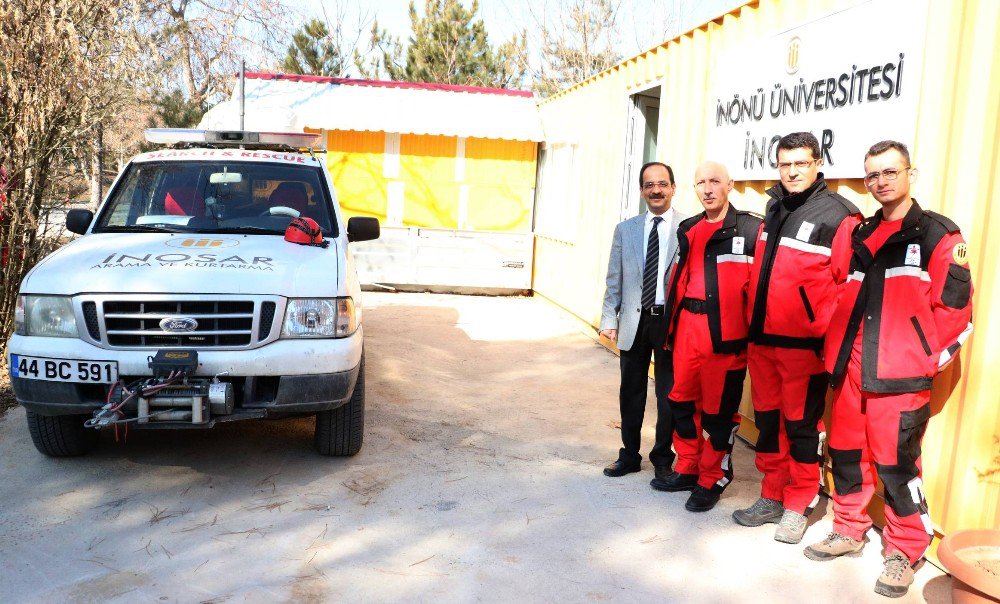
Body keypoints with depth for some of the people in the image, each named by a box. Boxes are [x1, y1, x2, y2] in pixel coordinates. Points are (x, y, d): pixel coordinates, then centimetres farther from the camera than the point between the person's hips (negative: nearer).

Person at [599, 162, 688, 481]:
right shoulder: (625, 229, 7)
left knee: (669, 395, 8)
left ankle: (662, 459, 25)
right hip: (634, 321, 3)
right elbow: (614, 280, 8)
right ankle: (629, 455, 29)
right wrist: (609, 318, -1)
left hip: (672, 321, -3)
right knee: (631, 393, 13)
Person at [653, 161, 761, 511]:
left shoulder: (752, 229, -5)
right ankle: (688, 469, 31)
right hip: (687, 327, 6)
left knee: (718, 410, 3)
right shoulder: (688, 230, 13)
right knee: (682, 400, 14)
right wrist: (672, 323, 13)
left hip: (725, 333, -6)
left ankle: (712, 480, 20)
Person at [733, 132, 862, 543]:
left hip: (804, 345, -6)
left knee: (801, 426, 5)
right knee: (767, 420, 14)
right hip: (761, 339, 7)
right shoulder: (773, 211, 12)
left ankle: (798, 507, 19)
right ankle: (772, 497, 28)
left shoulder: (837, 215, -9)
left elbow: (849, 282, -11)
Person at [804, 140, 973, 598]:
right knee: (845, 453, 11)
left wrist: (925, 359, -9)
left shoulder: (938, 235, -1)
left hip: (900, 377, -5)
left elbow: (956, 309, -7)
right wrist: (834, 351, 11)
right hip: (850, 371, 6)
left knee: (895, 463, -2)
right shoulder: (861, 236, 16)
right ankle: (849, 531, 29)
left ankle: (904, 552, 15)